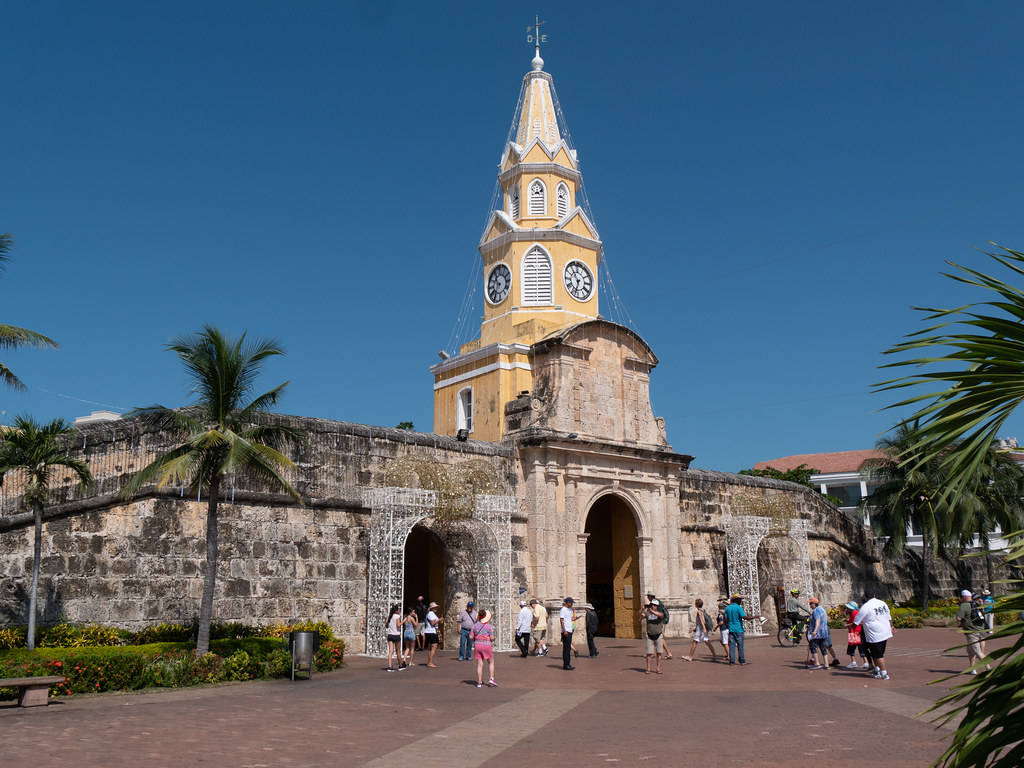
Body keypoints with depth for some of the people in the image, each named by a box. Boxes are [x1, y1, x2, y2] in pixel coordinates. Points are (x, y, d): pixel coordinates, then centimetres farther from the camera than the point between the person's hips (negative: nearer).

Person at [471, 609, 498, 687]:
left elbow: (471, 637, 1)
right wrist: (492, 639, 11)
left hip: (477, 645, 3)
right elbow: (492, 638, -11)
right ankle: (491, 679, 4)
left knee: (479, 664, 6)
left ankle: (479, 683, 5)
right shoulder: (489, 626, -8)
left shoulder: (475, 625, 2)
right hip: (487, 645, -3)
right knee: (491, 662, 14)